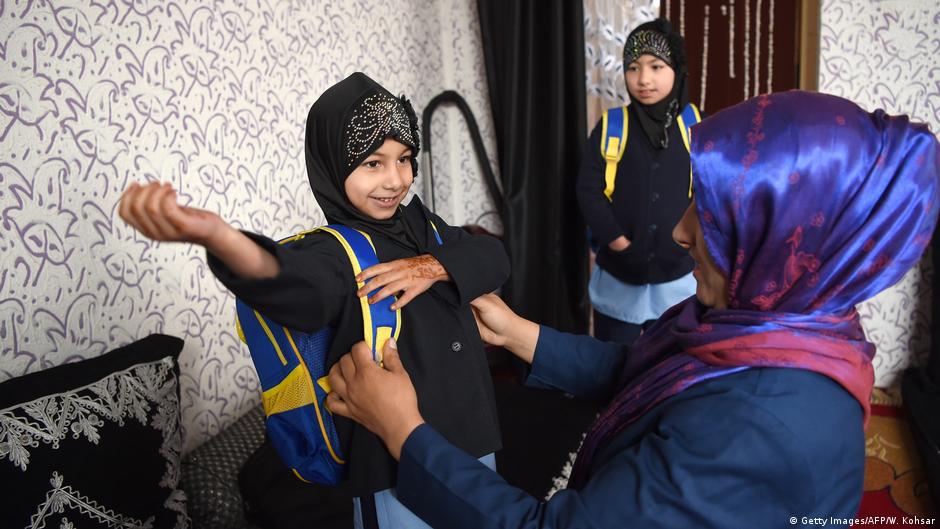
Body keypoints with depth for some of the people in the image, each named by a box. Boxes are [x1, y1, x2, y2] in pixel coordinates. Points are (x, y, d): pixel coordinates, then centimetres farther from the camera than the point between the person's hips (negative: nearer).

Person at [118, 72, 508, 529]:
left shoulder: (422, 224, 4)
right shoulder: (336, 251, -18)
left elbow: (494, 257, 0)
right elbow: (299, 283, -40)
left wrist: (435, 266, -19)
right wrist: (214, 235, -61)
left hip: (473, 438, 7)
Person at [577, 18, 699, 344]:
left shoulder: (693, 126, -1)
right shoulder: (610, 127, -5)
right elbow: (588, 190, -7)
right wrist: (618, 242, -13)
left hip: (676, 276, 1)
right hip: (618, 276, -1)